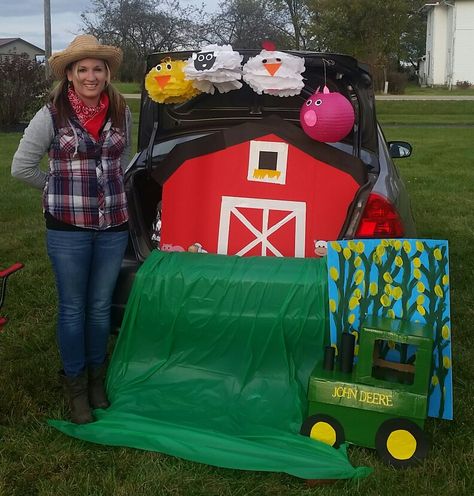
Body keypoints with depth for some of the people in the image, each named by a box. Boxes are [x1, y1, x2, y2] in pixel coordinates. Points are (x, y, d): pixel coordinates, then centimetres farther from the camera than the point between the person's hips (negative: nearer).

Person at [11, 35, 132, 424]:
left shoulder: (121, 112, 2)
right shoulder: (51, 115, -8)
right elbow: (22, 167, -1)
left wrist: (108, 187, 8)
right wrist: (62, 188, 4)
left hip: (114, 224, 3)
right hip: (67, 227, -3)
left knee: (101, 306, 14)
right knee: (73, 308, 8)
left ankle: (97, 377, 33)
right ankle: (76, 385, 25)